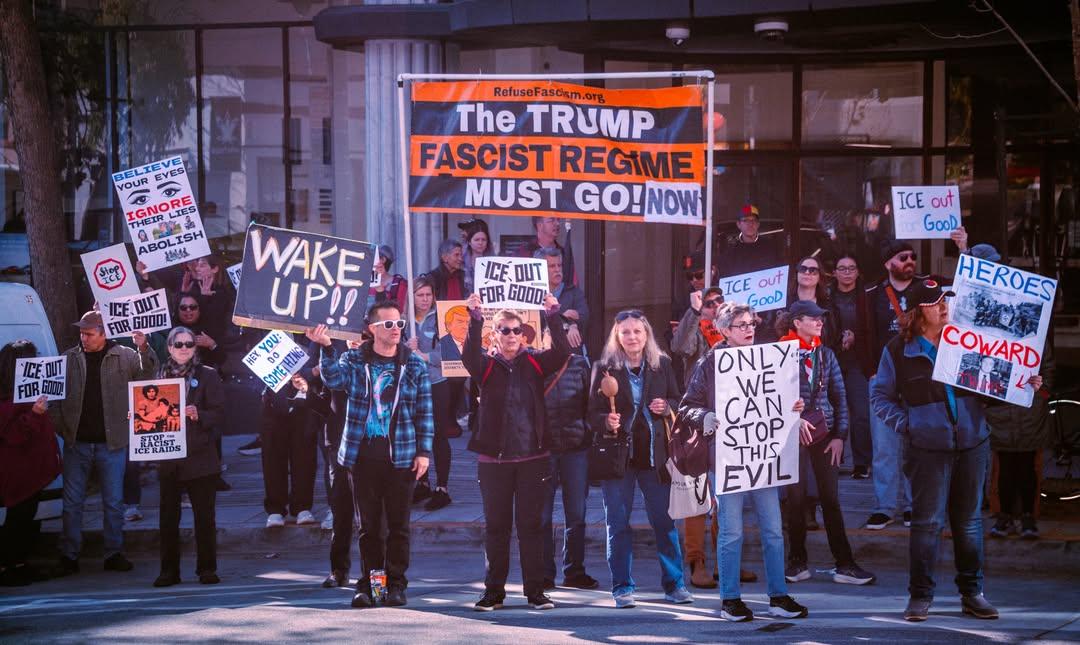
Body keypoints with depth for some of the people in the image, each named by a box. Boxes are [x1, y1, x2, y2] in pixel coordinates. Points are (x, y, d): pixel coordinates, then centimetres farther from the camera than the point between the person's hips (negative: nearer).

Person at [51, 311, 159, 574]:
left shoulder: (124, 357, 0)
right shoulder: (69, 359, 2)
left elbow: (148, 374, -10)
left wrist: (144, 349, -25)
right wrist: (58, 426, -4)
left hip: (111, 443, -1)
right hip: (77, 442, 1)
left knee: (114, 502, 6)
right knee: (72, 501, 6)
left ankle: (114, 553, 15)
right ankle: (69, 555, 12)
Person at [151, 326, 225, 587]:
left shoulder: (207, 375, 1)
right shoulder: (161, 375, 10)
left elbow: (219, 413, -4)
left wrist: (198, 415, -21)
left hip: (199, 456, -2)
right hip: (168, 456, 2)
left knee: (204, 515, 1)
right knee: (168, 515, 4)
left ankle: (207, 568, 9)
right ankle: (169, 570, 10)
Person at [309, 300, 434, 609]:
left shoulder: (414, 365, 4)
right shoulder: (354, 359, 4)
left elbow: (425, 412, 5)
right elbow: (334, 378, -16)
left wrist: (424, 451, -1)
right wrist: (325, 349, -32)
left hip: (401, 456, 0)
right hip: (363, 455, 0)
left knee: (398, 524, 4)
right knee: (369, 524, 6)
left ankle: (396, 584, 12)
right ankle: (367, 584, 13)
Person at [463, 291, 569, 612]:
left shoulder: (534, 363, 6)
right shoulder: (487, 366, 3)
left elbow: (562, 352, -10)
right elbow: (470, 356, -18)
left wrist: (553, 316, -20)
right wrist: (475, 320, -29)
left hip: (533, 457, 0)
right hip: (494, 459, 0)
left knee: (532, 525, 5)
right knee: (496, 526, 6)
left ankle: (535, 591, 10)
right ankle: (494, 591, 13)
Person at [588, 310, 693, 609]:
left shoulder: (662, 364, 4)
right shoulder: (605, 368, -2)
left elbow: (678, 401, 12)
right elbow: (593, 413, -2)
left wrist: (666, 407, -9)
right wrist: (607, 422, -23)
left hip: (655, 454, 1)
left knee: (665, 521, 4)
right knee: (618, 523, 3)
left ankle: (673, 584, 13)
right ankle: (622, 587, 11)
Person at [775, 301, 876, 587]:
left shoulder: (826, 354, 9)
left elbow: (839, 396, 8)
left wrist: (840, 435, 1)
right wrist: (794, 419, -15)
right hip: (794, 434, -3)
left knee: (830, 498, 2)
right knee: (796, 497, 3)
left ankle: (845, 564, 2)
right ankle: (797, 562, 13)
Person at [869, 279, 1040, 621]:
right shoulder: (898, 351, -1)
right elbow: (880, 396, 5)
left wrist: (1022, 386, -4)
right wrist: (905, 424, -8)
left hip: (972, 443, 3)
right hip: (927, 448, -3)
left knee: (969, 519, 9)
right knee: (927, 521, -2)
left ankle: (972, 592, 19)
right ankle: (920, 595, 8)